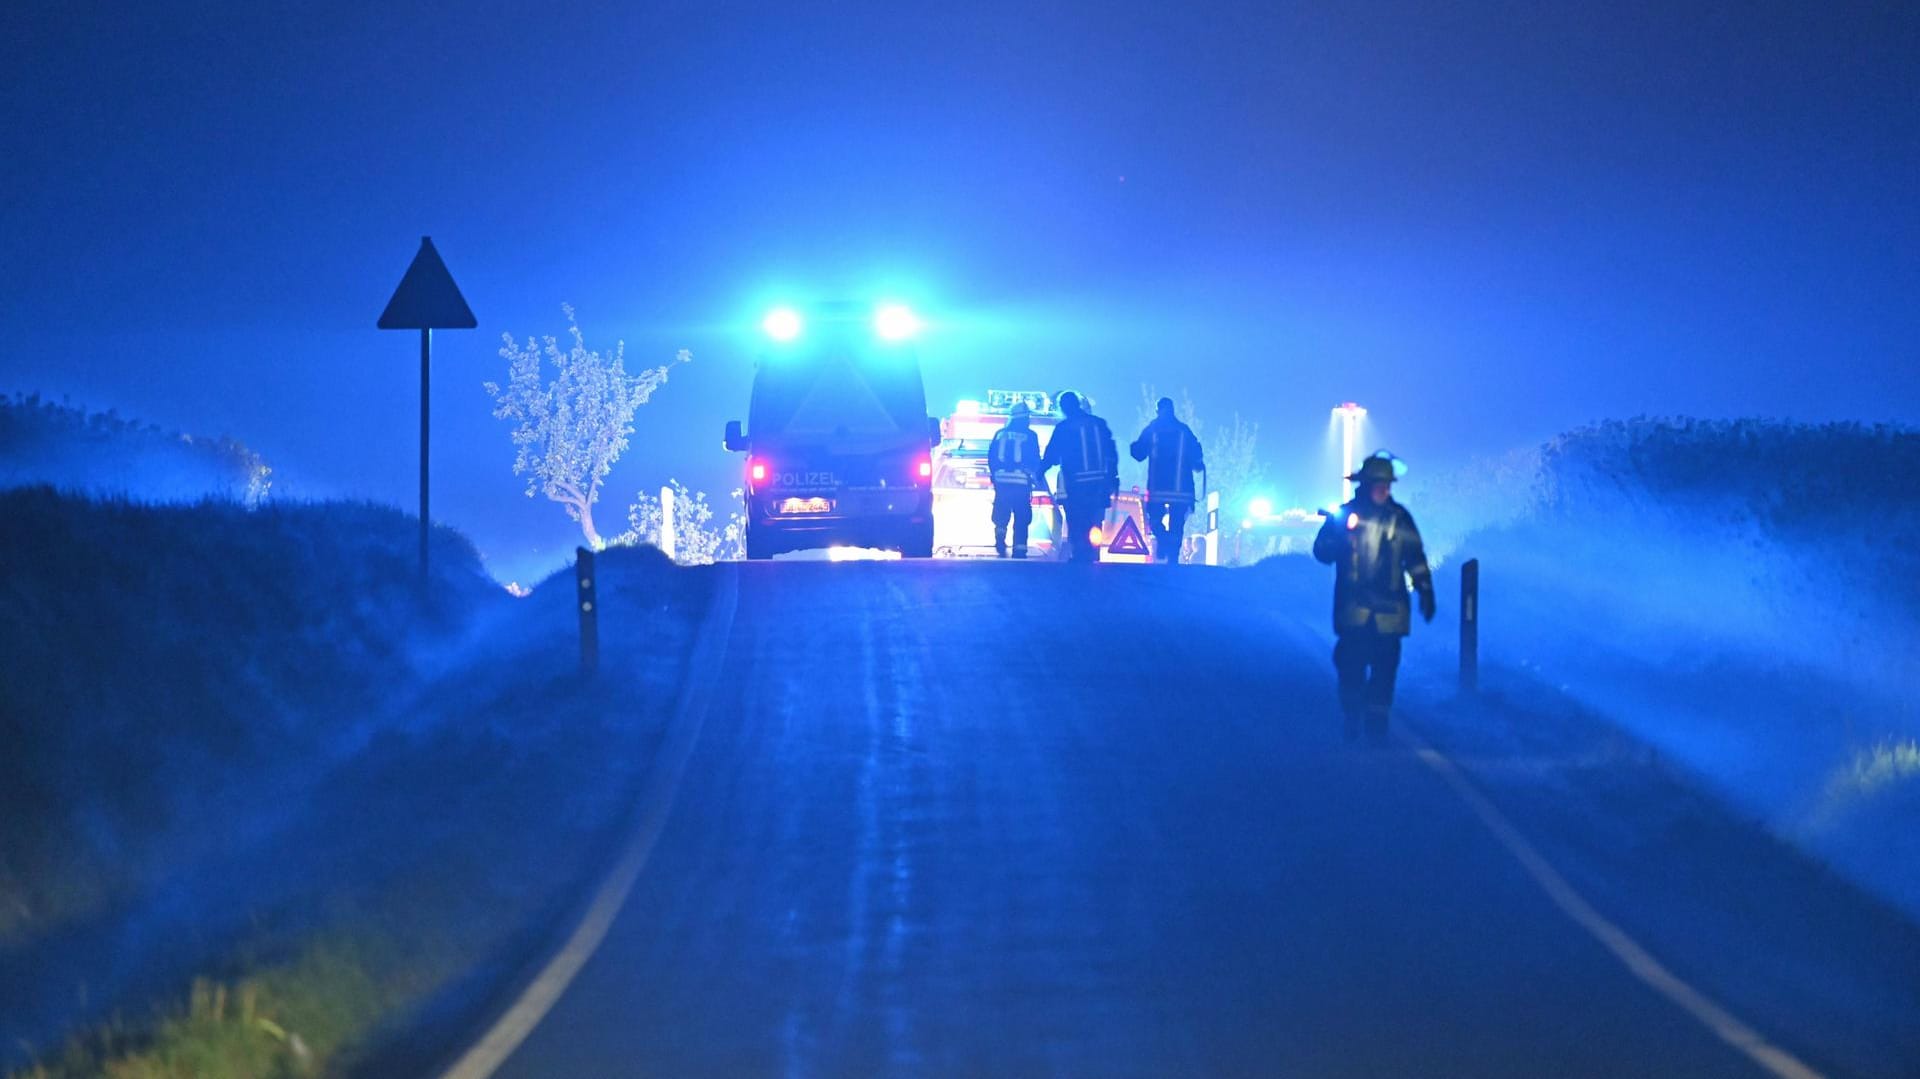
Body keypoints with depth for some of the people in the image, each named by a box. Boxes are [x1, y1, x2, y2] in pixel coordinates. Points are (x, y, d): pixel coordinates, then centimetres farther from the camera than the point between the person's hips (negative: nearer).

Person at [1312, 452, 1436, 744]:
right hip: (1353, 609, -1)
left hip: (1388, 611, 1)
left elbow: (1415, 558, 13)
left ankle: (1377, 725, 2)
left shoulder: (1399, 517, 9)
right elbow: (1323, 552, 1)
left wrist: (1425, 591, 6)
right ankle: (1351, 722, 10)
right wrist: (1335, 531, -18)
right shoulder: (1346, 514, 5)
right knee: (1351, 665, -6)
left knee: (1385, 667, -4)